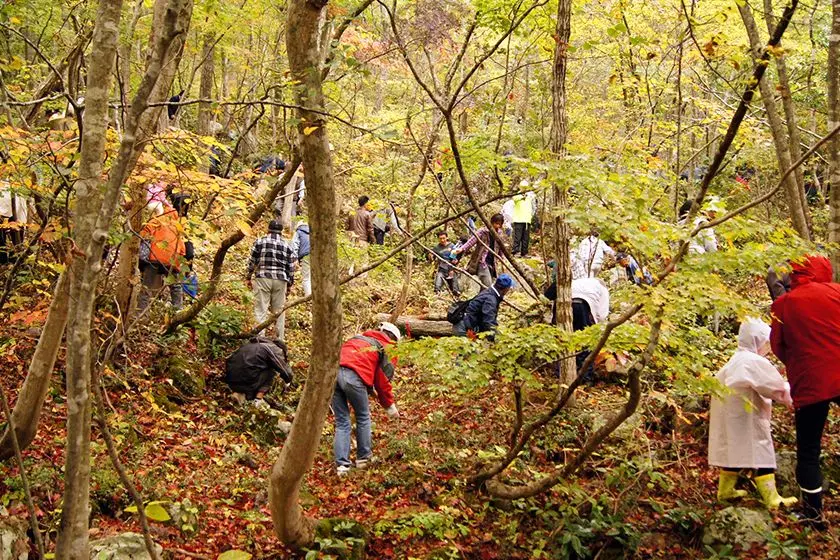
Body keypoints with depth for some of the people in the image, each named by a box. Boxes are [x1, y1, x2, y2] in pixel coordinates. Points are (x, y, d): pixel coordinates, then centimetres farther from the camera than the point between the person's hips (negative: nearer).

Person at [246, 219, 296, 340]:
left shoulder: (259, 242, 2)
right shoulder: (287, 245, 7)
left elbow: (252, 262, 3)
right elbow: (291, 267, 7)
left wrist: (248, 277, 15)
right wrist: (289, 283, 16)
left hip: (262, 278, -2)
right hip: (280, 280, 2)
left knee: (261, 310, -1)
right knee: (279, 311, 11)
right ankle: (280, 339, 14)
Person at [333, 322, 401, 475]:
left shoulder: (359, 338, 35)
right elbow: (383, 381, 13)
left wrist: (370, 389, 36)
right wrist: (390, 406, 25)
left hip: (331, 372, 5)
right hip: (353, 376, -5)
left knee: (342, 422, 13)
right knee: (363, 418, 18)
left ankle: (342, 464, 5)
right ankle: (363, 458, 25)